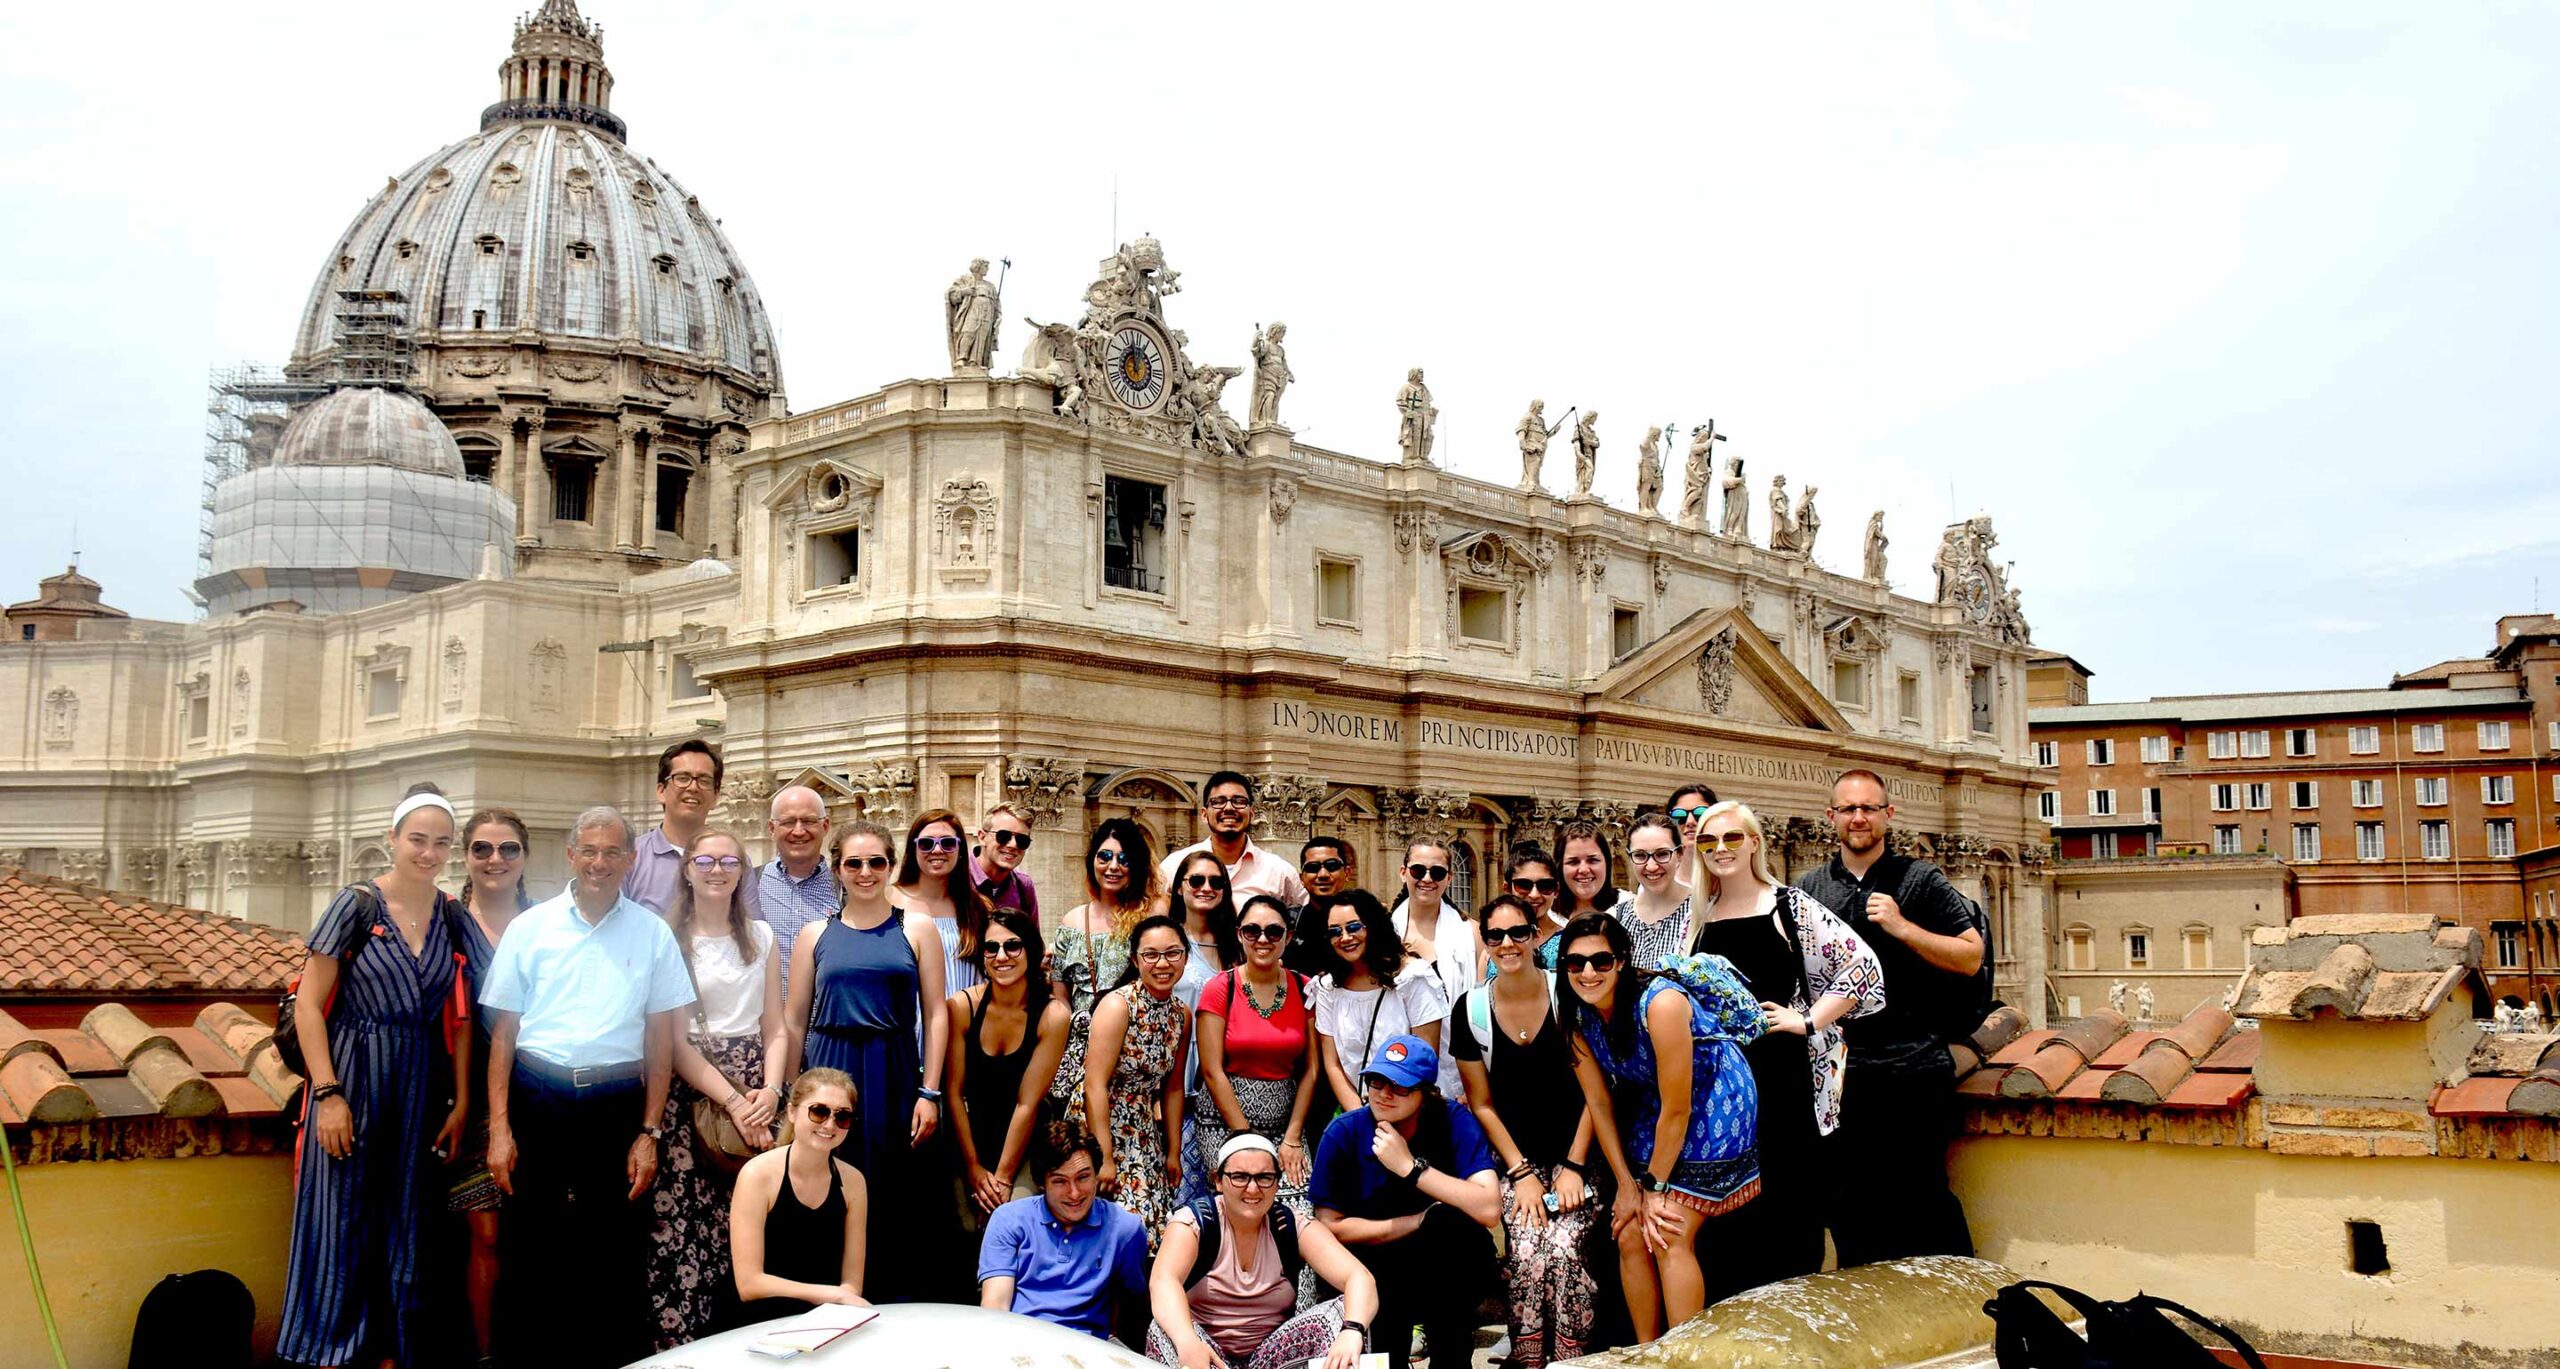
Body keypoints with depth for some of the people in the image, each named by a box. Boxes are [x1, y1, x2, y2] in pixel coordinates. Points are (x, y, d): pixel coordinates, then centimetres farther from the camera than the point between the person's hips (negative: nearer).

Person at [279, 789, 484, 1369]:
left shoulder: (454, 919, 6)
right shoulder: (358, 904, -6)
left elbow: (458, 1018, 9)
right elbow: (308, 1004, -7)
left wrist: (461, 1101, 4)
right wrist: (328, 1093, -13)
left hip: (421, 1087, 4)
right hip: (353, 1080, -4)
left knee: (403, 1229, 10)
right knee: (340, 1227, 1)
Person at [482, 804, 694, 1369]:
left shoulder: (652, 933, 5)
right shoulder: (531, 927, 5)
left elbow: (661, 1038, 5)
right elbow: (504, 1030, 5)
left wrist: (649, 1132, 0)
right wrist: (499, 1126, -2)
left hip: (617, 1104, 0)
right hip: (538, 1099, 0)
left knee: (615, 1256, 5)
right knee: (527, 1254, 5)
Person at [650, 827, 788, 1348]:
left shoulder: (761, 937, 13)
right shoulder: (667, 939, 1)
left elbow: (775, 1028, 12)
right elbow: (672, 1038, -4)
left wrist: (771, 1089, -6)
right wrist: (731, 1100, -11)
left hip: (757, 1094, 3)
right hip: (691, 1089, -3)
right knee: (684, 1227, -10)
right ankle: (682, 1344, -3)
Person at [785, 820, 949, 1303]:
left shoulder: (917, 929, 5)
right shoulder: (816, 935, 8)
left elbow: (935, 1014, 2)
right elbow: (794, 1021, 10)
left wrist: (929, 1093, -6)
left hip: (894, 1080, -1)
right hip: (830, 1075, 1)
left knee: (895, 1197, 1)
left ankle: (894, 1300, 13)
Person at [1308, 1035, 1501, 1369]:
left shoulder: (1454, 1122, -13)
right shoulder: (1345, 1133, -9)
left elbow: (1490, 1210, -25)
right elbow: (1330, 1226, -9)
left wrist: (1410, 1166, -25)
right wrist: (1421, 1223, -14)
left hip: (1452, 1272, 1)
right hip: (1373, 1267, -1)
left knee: (1450, 1220, -29)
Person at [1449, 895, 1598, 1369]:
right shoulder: (1470, 1009, 0)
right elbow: (1483, 1104, 4)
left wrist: (1574, 1166, -8)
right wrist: (1521, 1172, -4)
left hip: (1572, 1156, -1)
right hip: (1512, 1160, 1)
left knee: (1563, 1250, -25)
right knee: (1527, 1255, -23)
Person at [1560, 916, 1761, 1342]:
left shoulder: (1659, 1003, -30)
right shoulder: (1579, 1016, -9)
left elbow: (1677, 1110, -23)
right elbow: (1599, 1104, -1)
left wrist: (1655, 1187, -14)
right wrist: (1627, 1185, -3)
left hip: (1716, 1104, -6)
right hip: (1653, 1113, 6)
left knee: (1669, 1238, -13)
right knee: (1630, 1237, 0)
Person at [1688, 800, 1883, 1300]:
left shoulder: (1788, 906, 0)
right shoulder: (1699, 916, 12)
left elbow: (1862, 965, -6)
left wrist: (1809, 1020, -9)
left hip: (1783, 1076, -4)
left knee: (1788, 1202, -2)